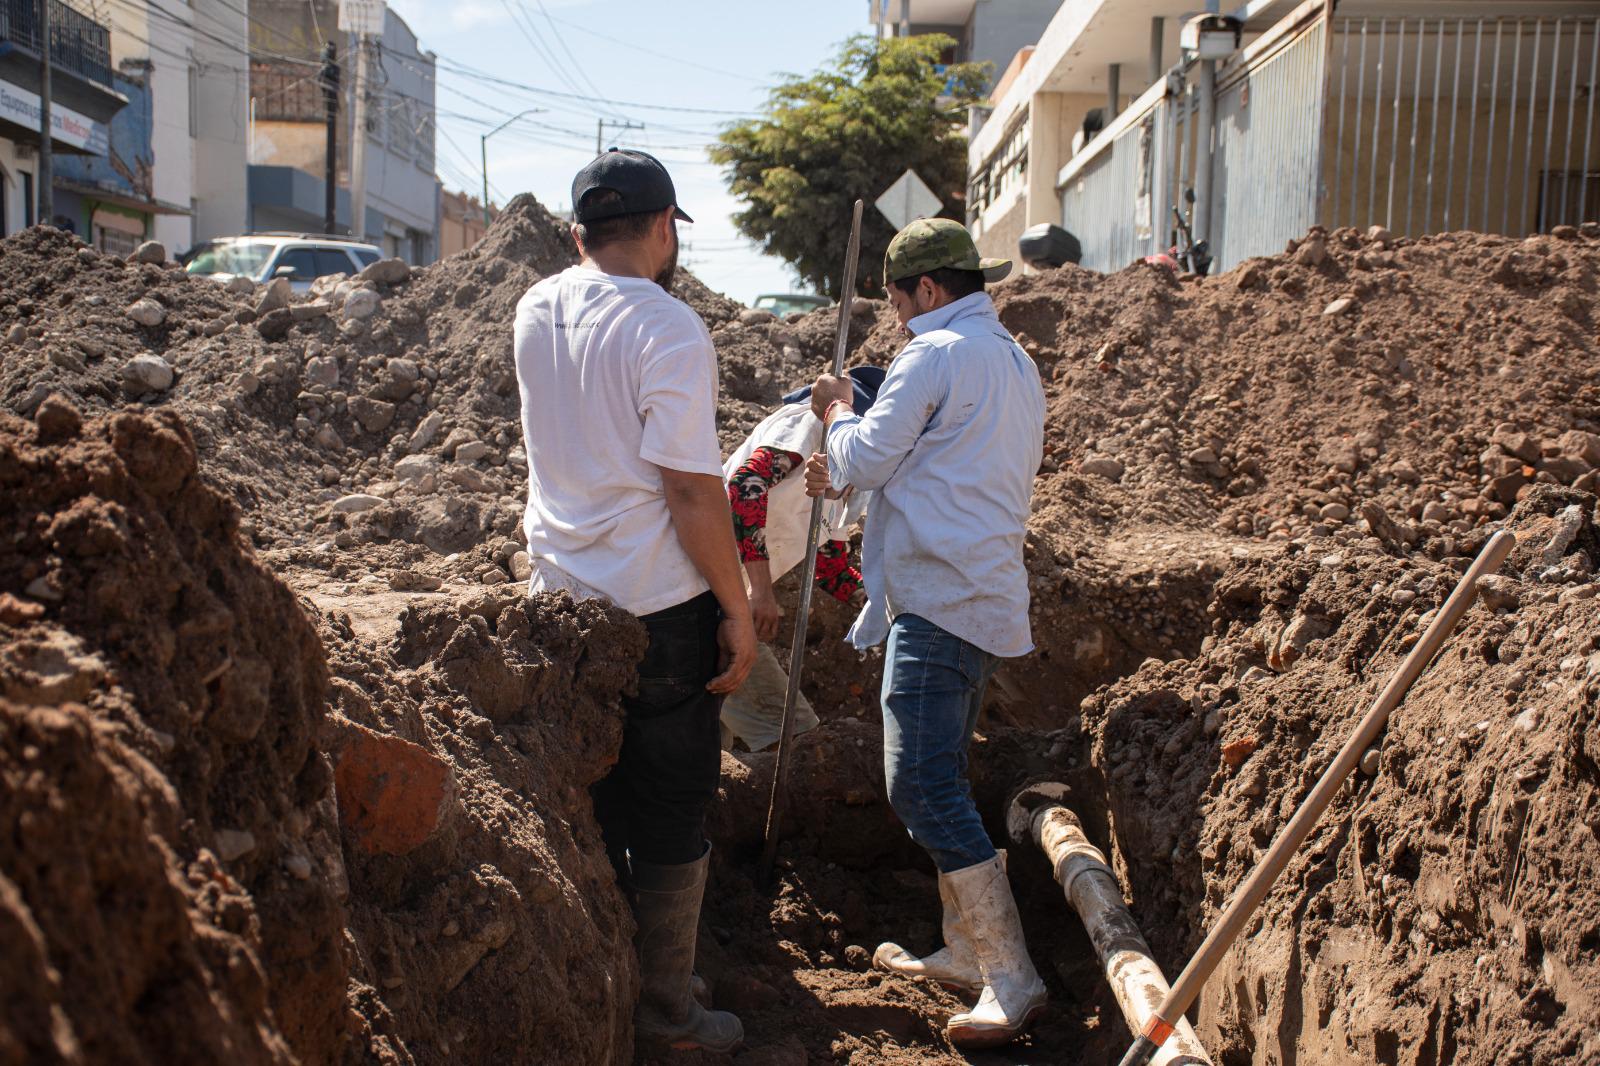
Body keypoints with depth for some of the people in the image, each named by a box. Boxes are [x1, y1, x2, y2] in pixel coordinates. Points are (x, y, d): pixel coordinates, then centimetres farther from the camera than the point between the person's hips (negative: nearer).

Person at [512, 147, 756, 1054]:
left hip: (561, 596, 7)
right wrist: (737, 610, -11)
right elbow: (692, 488, -19)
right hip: (657, 607, -7)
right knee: (673, 813, 6)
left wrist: (597, 263, 17)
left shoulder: (536, 311, 4)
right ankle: (667, 1010, 18)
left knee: (594, 799, 18)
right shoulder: (668, 328, -17)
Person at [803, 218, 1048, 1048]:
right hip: (984, 597, 11)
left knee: (921, 786, -12)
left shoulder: (937, 354, -10)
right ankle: (963, 951, 26)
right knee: (940, 779, 18)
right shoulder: (1014, 364, 21)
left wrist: (835, 411, 11)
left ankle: (1012, 979, -12)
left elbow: (865, 459, -8)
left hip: (939, 600, -11)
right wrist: (849, 476, 24)